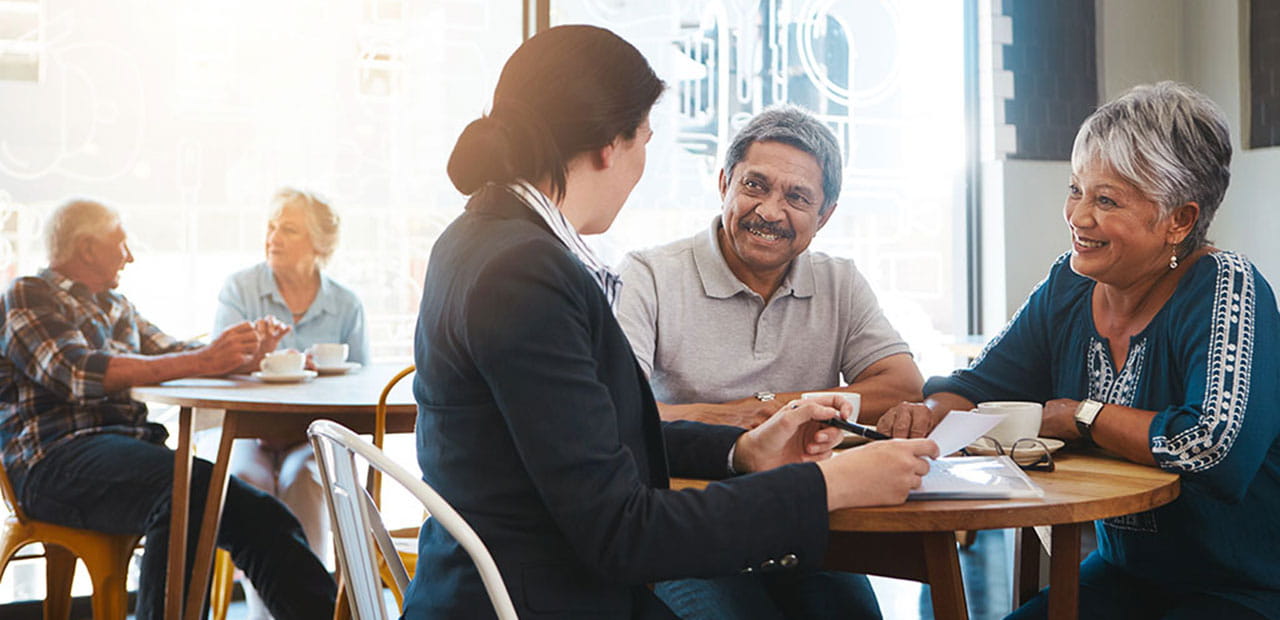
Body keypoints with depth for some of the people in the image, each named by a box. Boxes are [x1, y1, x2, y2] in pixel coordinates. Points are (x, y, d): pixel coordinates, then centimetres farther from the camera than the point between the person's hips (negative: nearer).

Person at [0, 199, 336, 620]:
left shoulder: (115, 307, 27)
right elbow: (81, 373, -15)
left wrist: (242, 354, 1)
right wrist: (202, 361, -23)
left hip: (130, 447, 7)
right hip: (56, 460, -7)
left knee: (257, 514, -16)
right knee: (192, 486, -36)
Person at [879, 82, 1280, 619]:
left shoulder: (1225, 288, -18)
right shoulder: (1069, 286, 1)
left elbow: (1215, 443, -32)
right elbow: (977, 387, 6)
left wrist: (1077, 416, -19)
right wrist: (927, 415, -17)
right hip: (1125, 574, 6)